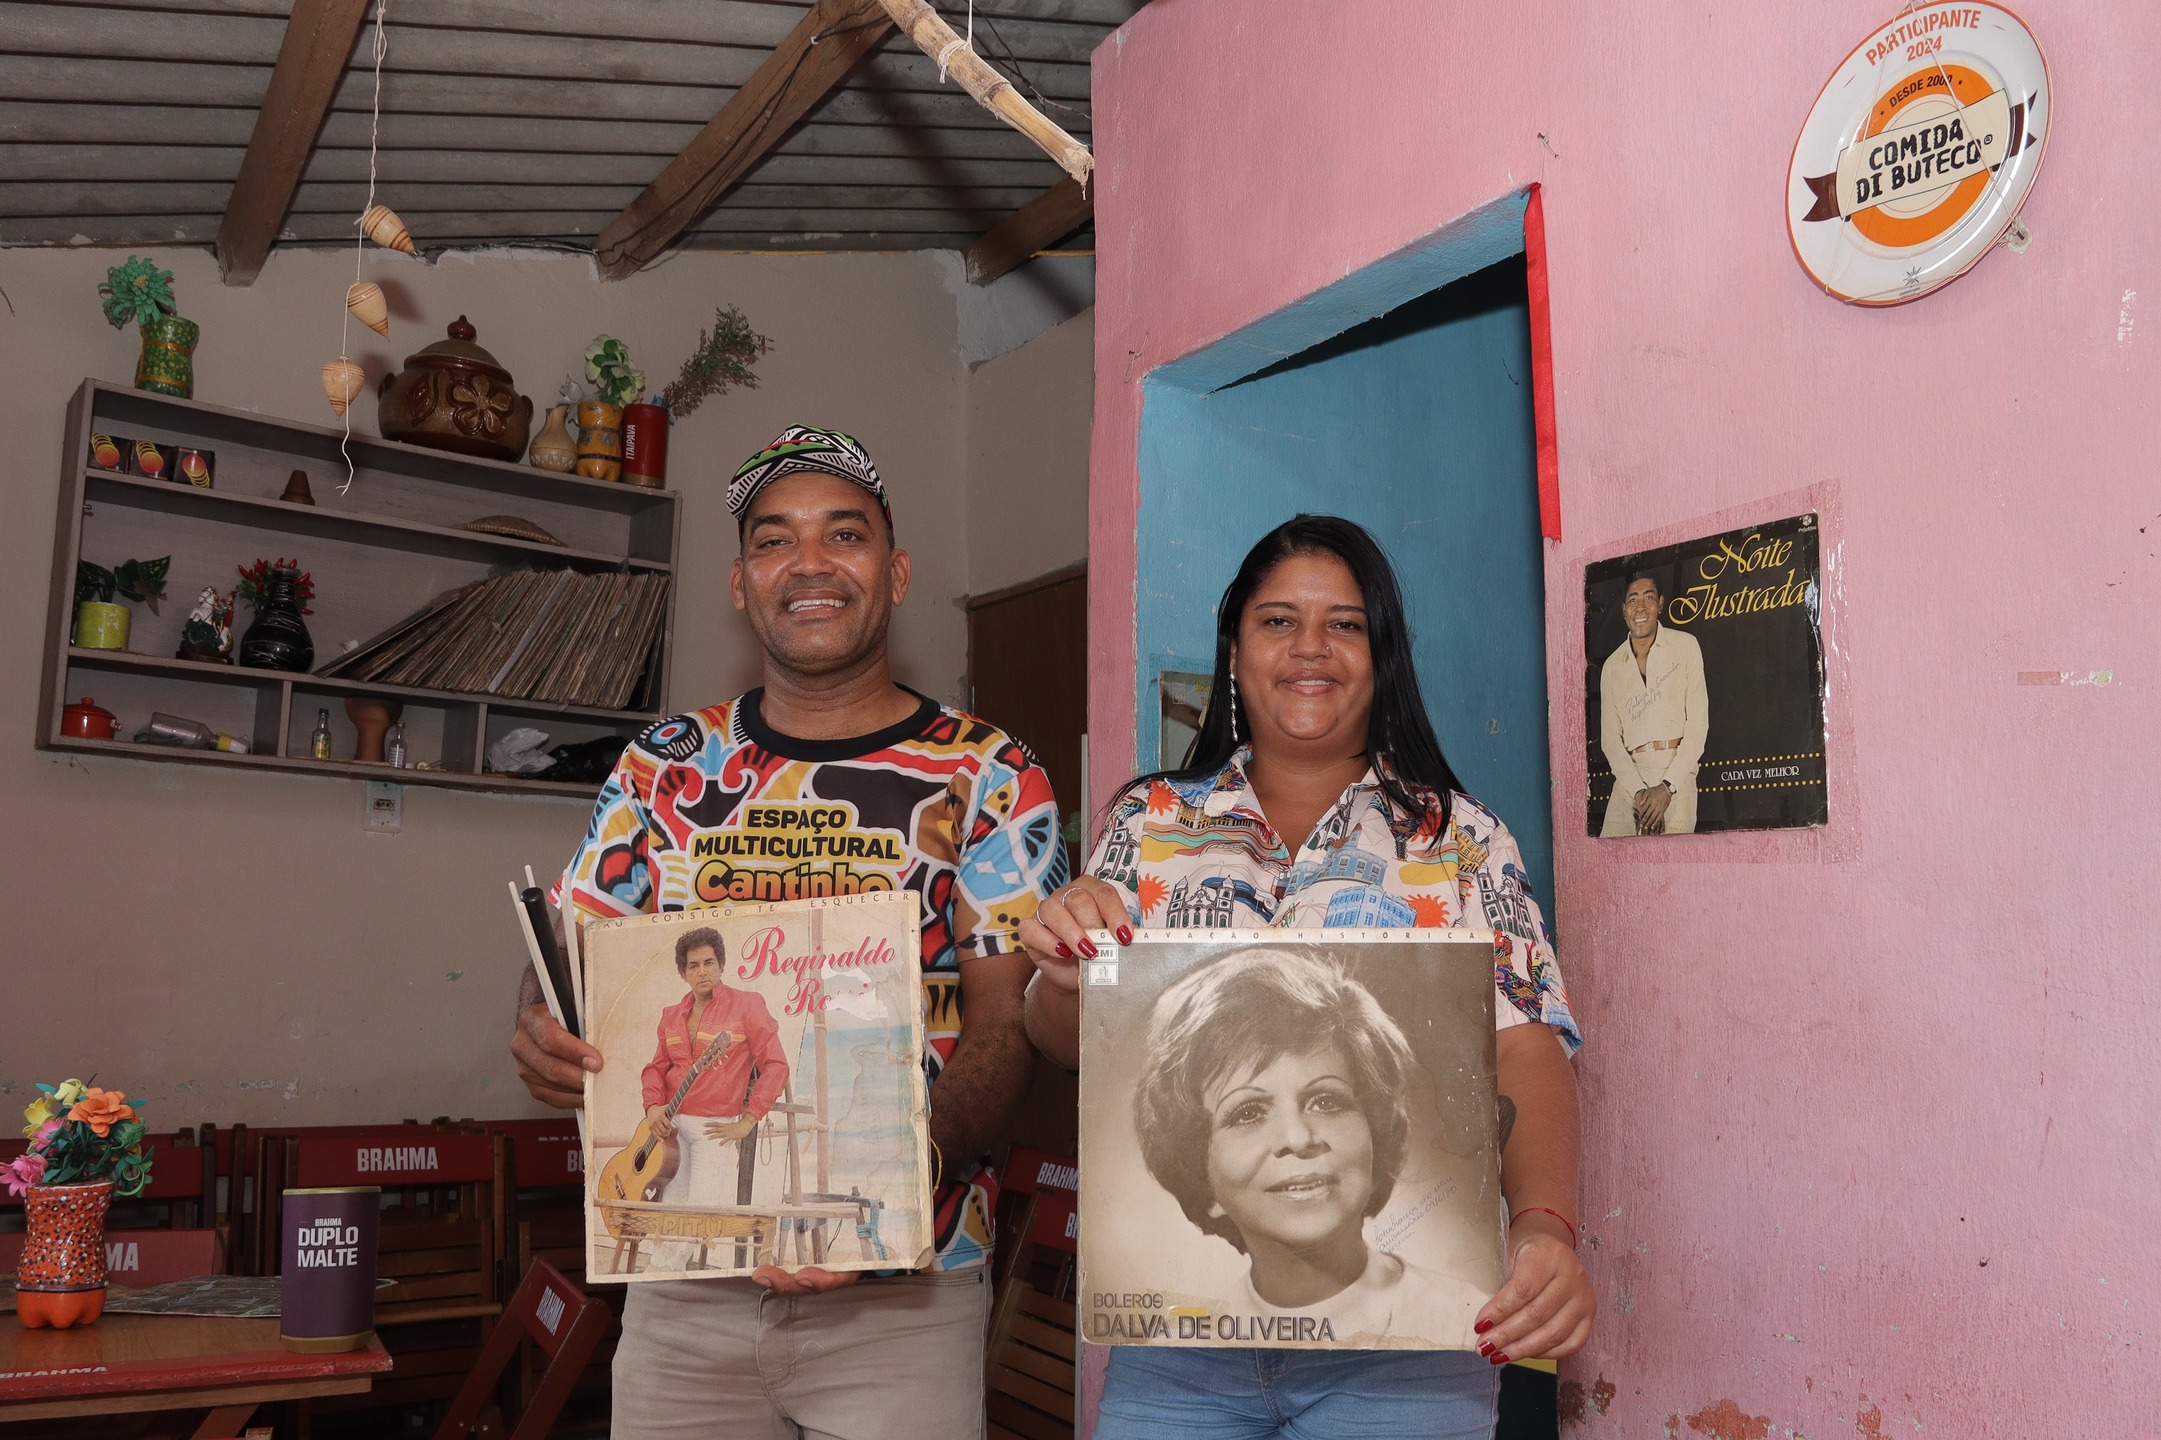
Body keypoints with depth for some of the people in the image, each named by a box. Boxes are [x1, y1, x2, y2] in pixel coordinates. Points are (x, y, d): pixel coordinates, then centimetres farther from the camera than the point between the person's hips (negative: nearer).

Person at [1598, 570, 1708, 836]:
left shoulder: (1685, 646, 8)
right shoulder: (1612, 665, 15)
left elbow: (1698, 723, 1)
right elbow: (1609, 737, 8)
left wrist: (1667, 786, -9)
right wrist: (1637, 791, -8)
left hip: (1676, 772, -2)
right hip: (1629, 778, 2)